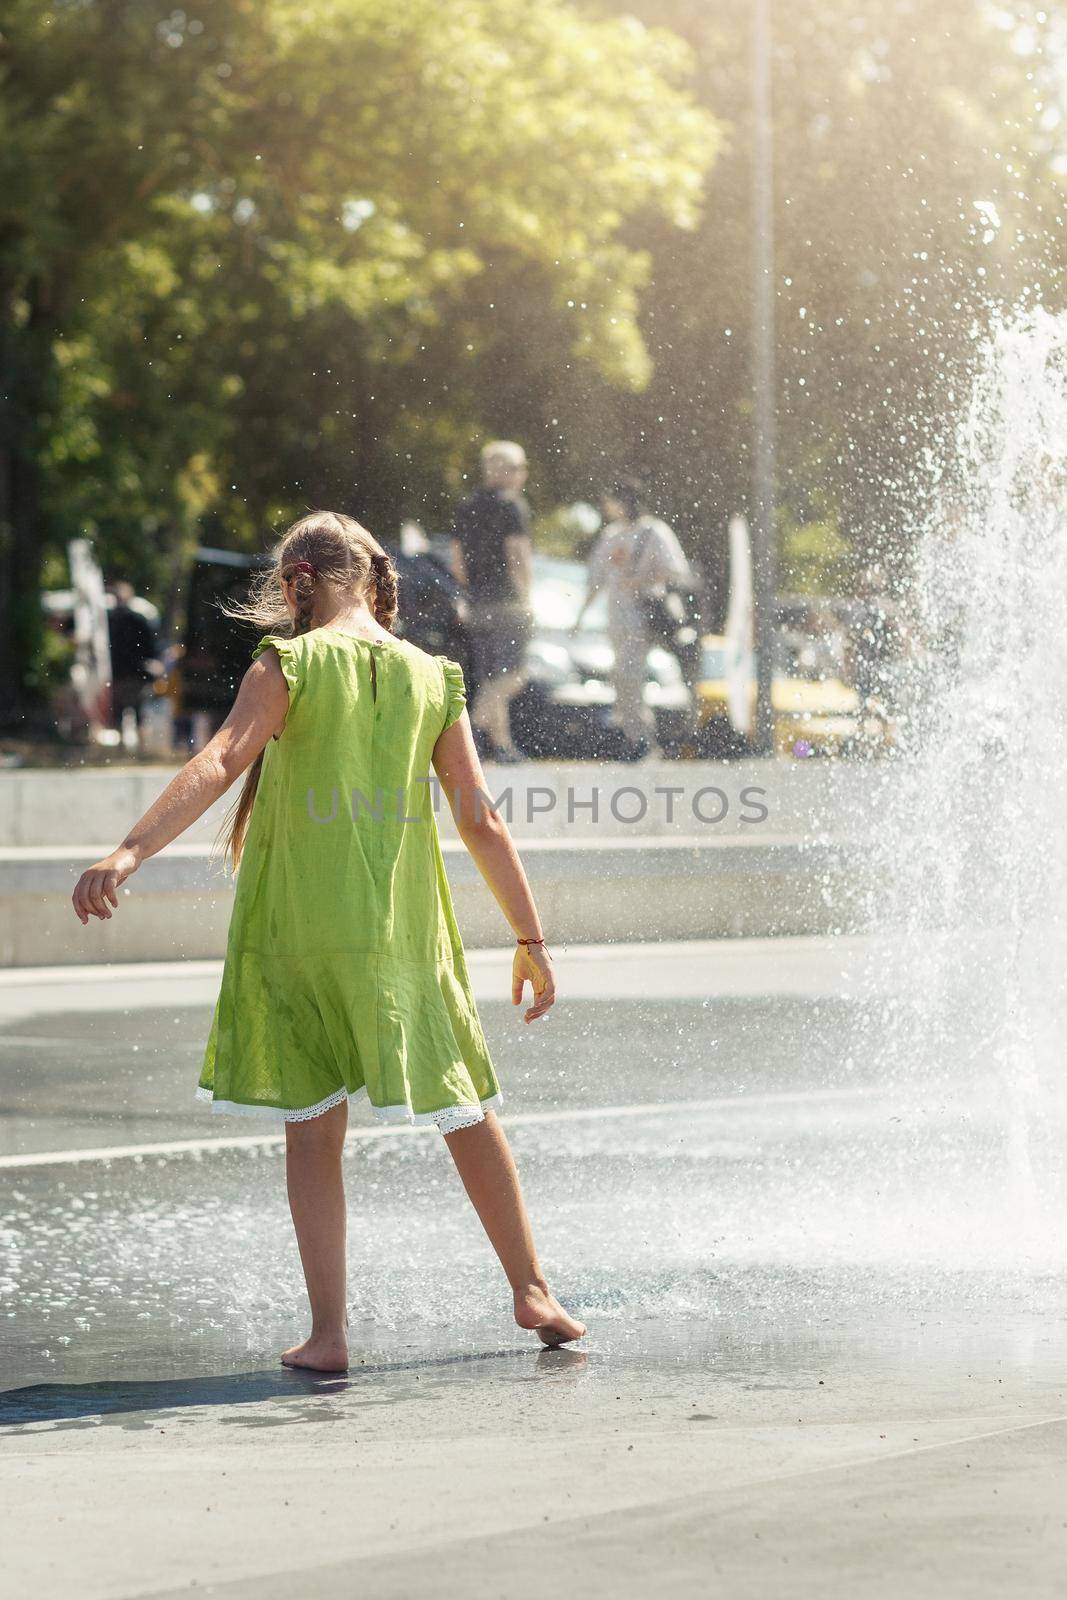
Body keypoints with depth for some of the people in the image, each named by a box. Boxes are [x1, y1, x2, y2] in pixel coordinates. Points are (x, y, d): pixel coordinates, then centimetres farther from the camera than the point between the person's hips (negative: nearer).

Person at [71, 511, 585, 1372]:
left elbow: (219, 762, -19)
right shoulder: (432, 678, 5)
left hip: (298, 926, -2)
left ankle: (329, 1330, 0)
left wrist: (130, 852, -27)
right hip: (404, 930, 2)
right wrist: (531, 938, 10)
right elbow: (480, 819, 4)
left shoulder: (289, 665, -3)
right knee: (467, 1112, 16)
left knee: (312, 1131, 5)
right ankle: (532, 1291, 24)